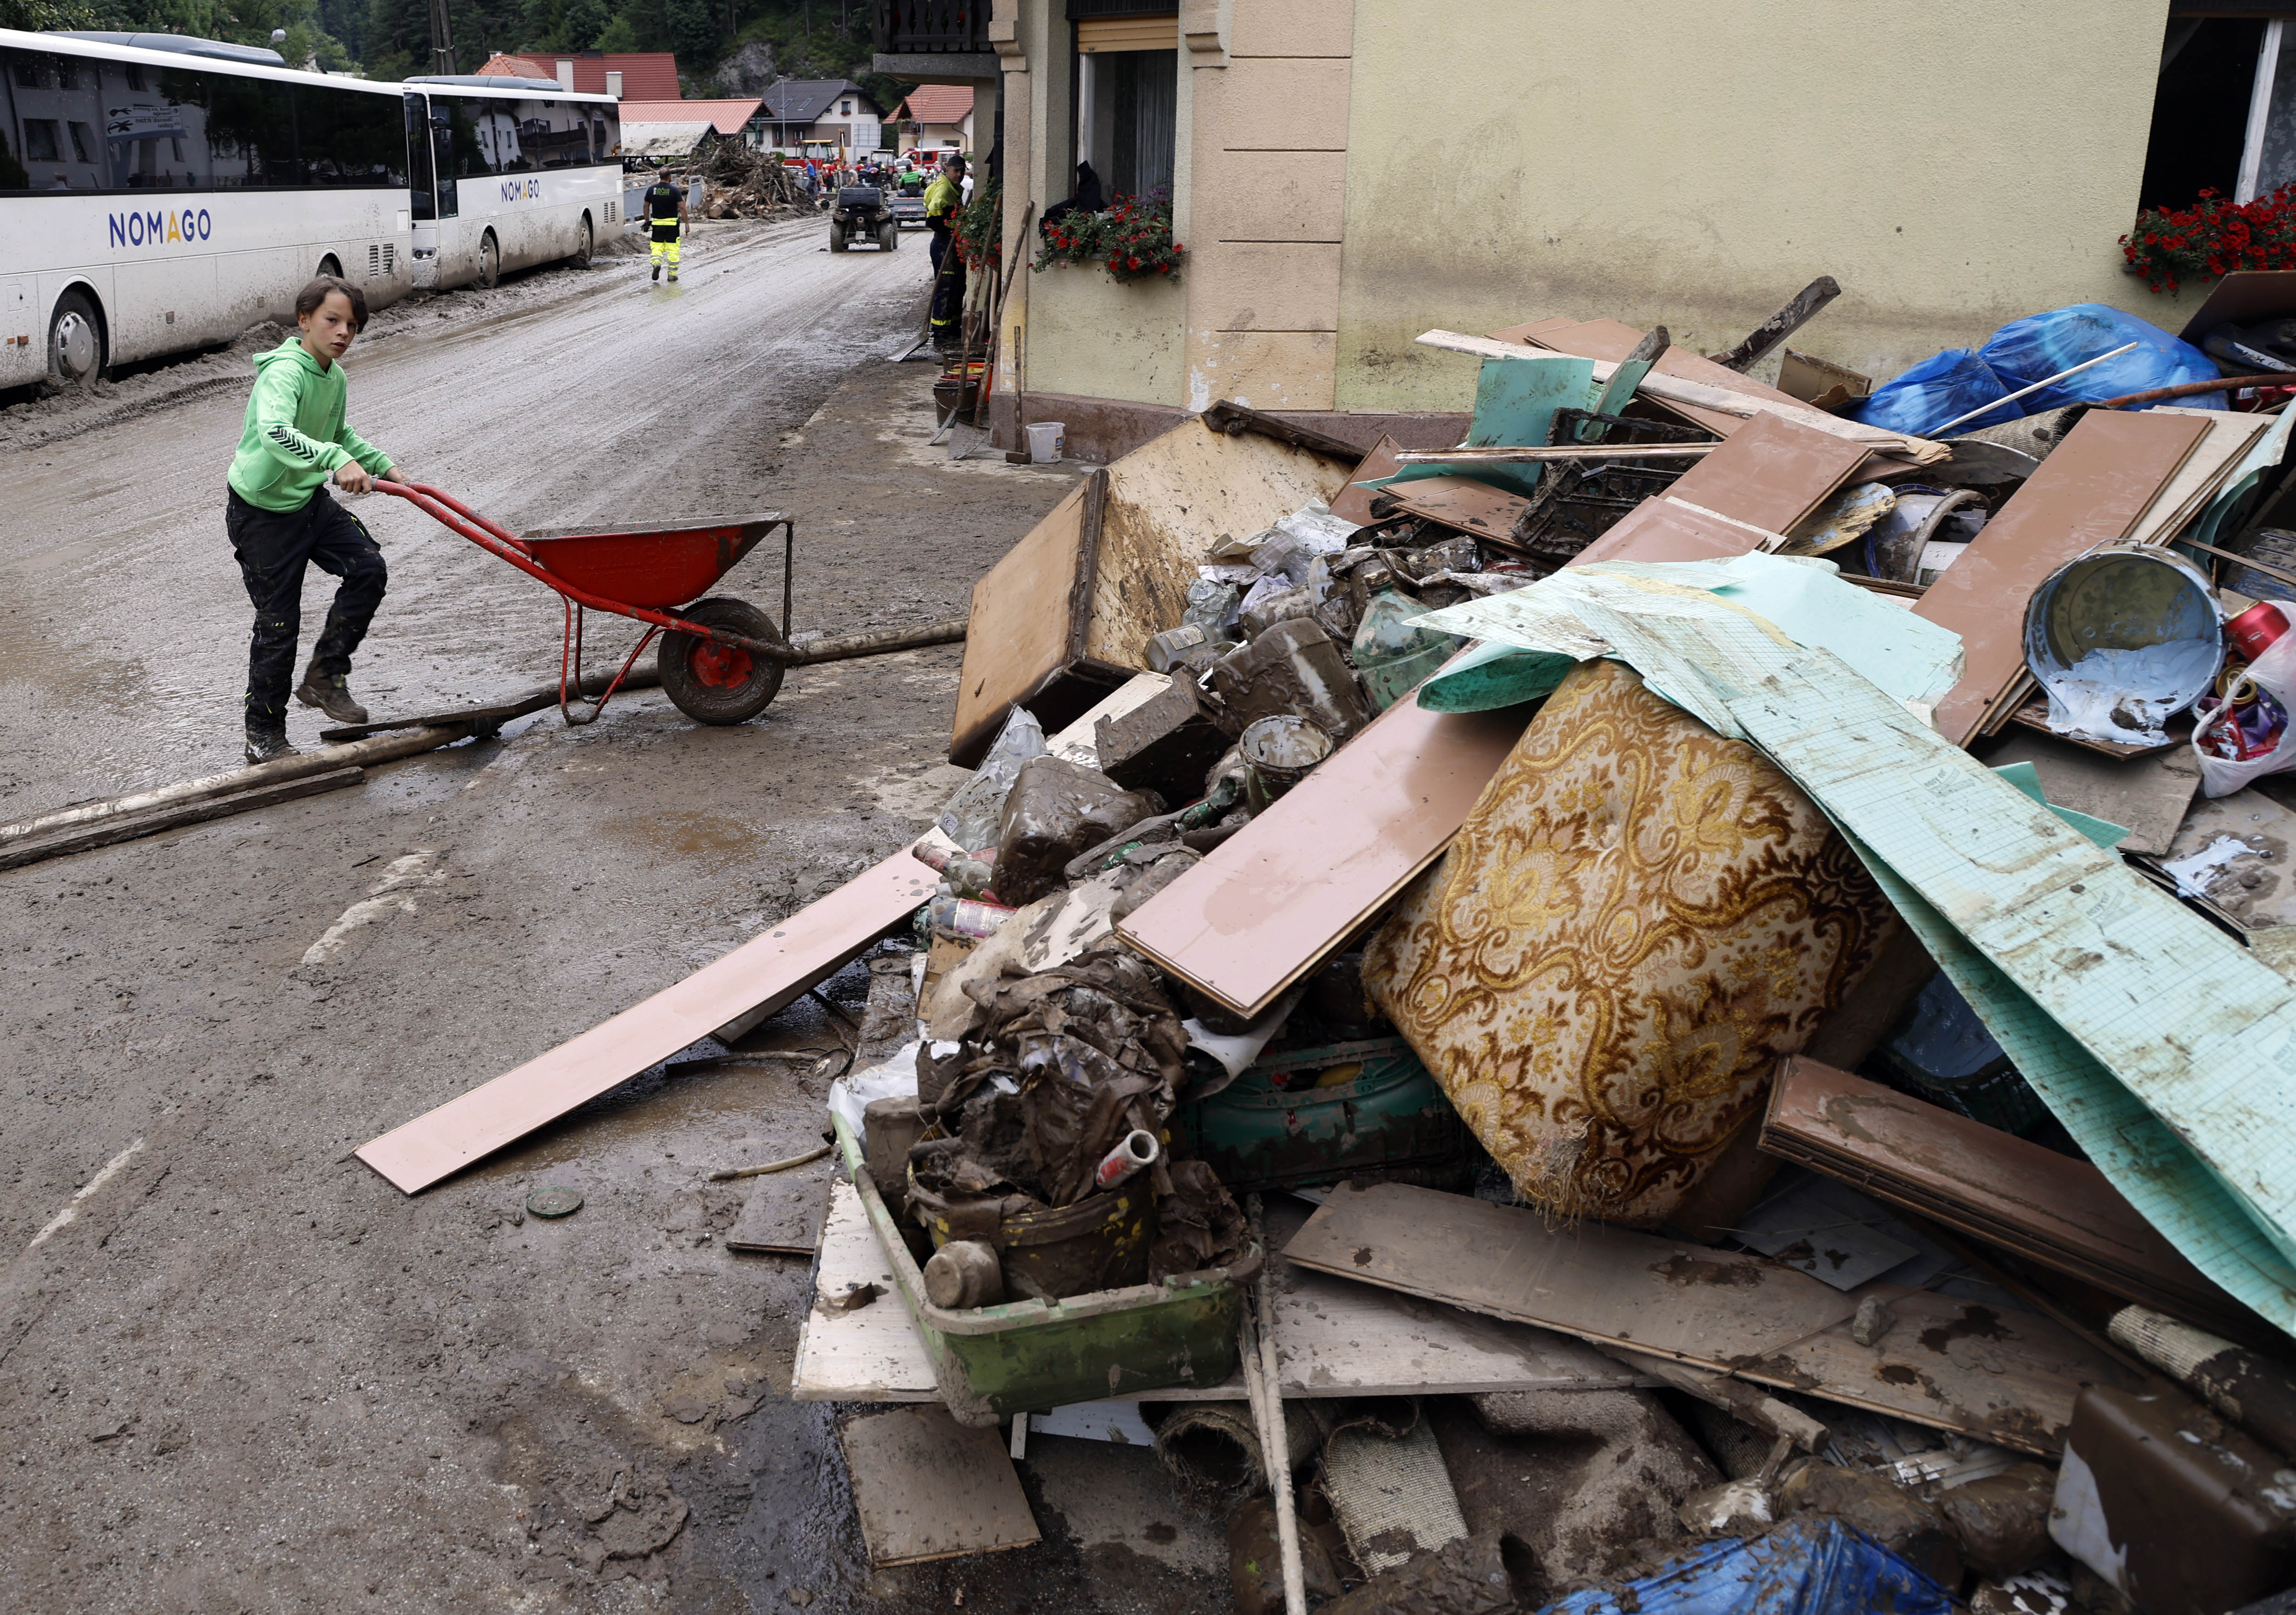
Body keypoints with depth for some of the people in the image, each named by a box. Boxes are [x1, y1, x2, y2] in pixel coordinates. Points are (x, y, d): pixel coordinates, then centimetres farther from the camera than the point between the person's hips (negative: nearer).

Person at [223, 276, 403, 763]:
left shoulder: (335, 377, 3)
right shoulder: (285, 372, -25)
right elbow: (274, 433, -45)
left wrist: (384, 465, 22)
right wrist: (336, 460, -56)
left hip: (310, 500, 8)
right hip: (262, 513, -8)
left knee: (368, 568, -6)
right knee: (278, 624, -2)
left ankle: (325, 676, 9)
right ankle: (264, 734, 14)